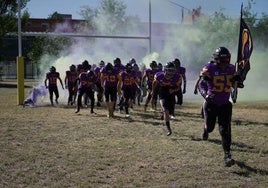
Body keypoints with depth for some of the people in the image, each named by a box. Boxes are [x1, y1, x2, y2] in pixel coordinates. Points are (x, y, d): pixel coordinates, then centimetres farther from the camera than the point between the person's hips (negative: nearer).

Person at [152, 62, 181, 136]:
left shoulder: (177, 77, -19)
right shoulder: (159, 76, -20)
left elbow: (178, 87, -3)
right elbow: (155, 83, 3)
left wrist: (173, 90, -24)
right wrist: (153, 91, 18)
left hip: (171, 95, 2)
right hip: (162, 95, -2)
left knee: (170, 110, 14)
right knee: (166, 111, -16)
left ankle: (163, 114, 50)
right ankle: (168, 128, -13)